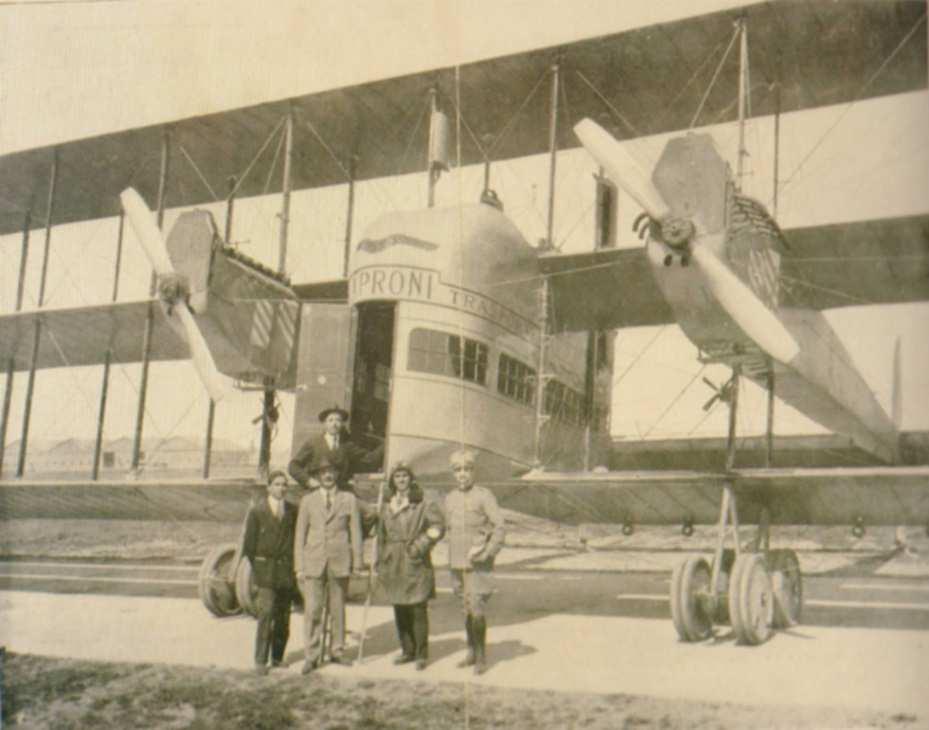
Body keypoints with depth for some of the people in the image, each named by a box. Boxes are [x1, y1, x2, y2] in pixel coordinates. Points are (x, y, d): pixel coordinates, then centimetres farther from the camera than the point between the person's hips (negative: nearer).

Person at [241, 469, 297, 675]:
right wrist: (253, 567, -1)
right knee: (266, 613, -13)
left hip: (287, 570, 3)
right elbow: (249, 542, 2)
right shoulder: (256, 511, 0)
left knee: (283, 616, 7)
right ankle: (260, 660, -8)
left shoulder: (293, 511, 8)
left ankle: (277, 657, 20)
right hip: (266, 568, -3)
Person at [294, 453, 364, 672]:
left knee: (338, 609, 7)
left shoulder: (349, 500, 7)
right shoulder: (308, 501, 8)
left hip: (340, 563, 0)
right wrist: (299, 567, 2)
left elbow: (355, 533, 6)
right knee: (312, 609, -6)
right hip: (313, 562, 0)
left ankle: (337, 651, 20)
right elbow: (300, 535, 8)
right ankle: (311, 656, 0)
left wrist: (357, 563, 1)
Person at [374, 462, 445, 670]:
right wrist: (380, 565, 15)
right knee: (399, 610, 9)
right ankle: (407, 651, 22)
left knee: (418, 610, -4)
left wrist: (421, 544, -15)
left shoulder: (423, 505, -4)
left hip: (416, 564, -5)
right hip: (394, 565, 5)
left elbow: (438, 526, -12)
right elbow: (381, 537, 17)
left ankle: (421, 654, 5)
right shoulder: (386, 507, 13)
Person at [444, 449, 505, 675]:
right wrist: (453, 559, 10)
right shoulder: (450, 499, 9)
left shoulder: (484, 496, -7)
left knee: (477, 611, -10)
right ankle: (472, 652, 24)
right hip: (457, 564, 5)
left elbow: (500, 527, -10)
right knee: (467, 611, 12)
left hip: (479, 565, -5)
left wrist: (487, 553, -15)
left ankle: (482, 656, 4)